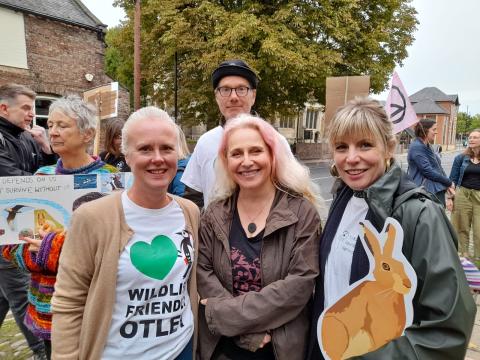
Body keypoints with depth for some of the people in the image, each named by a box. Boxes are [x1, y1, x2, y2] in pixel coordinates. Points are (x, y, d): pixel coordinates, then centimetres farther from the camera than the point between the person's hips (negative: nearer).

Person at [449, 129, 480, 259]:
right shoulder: (461, 158, 3)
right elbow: (453, 179, 4)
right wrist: (450, 197, -2)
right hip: (462, 195, 0)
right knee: (462, 228, 8)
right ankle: (463, 255, 20)